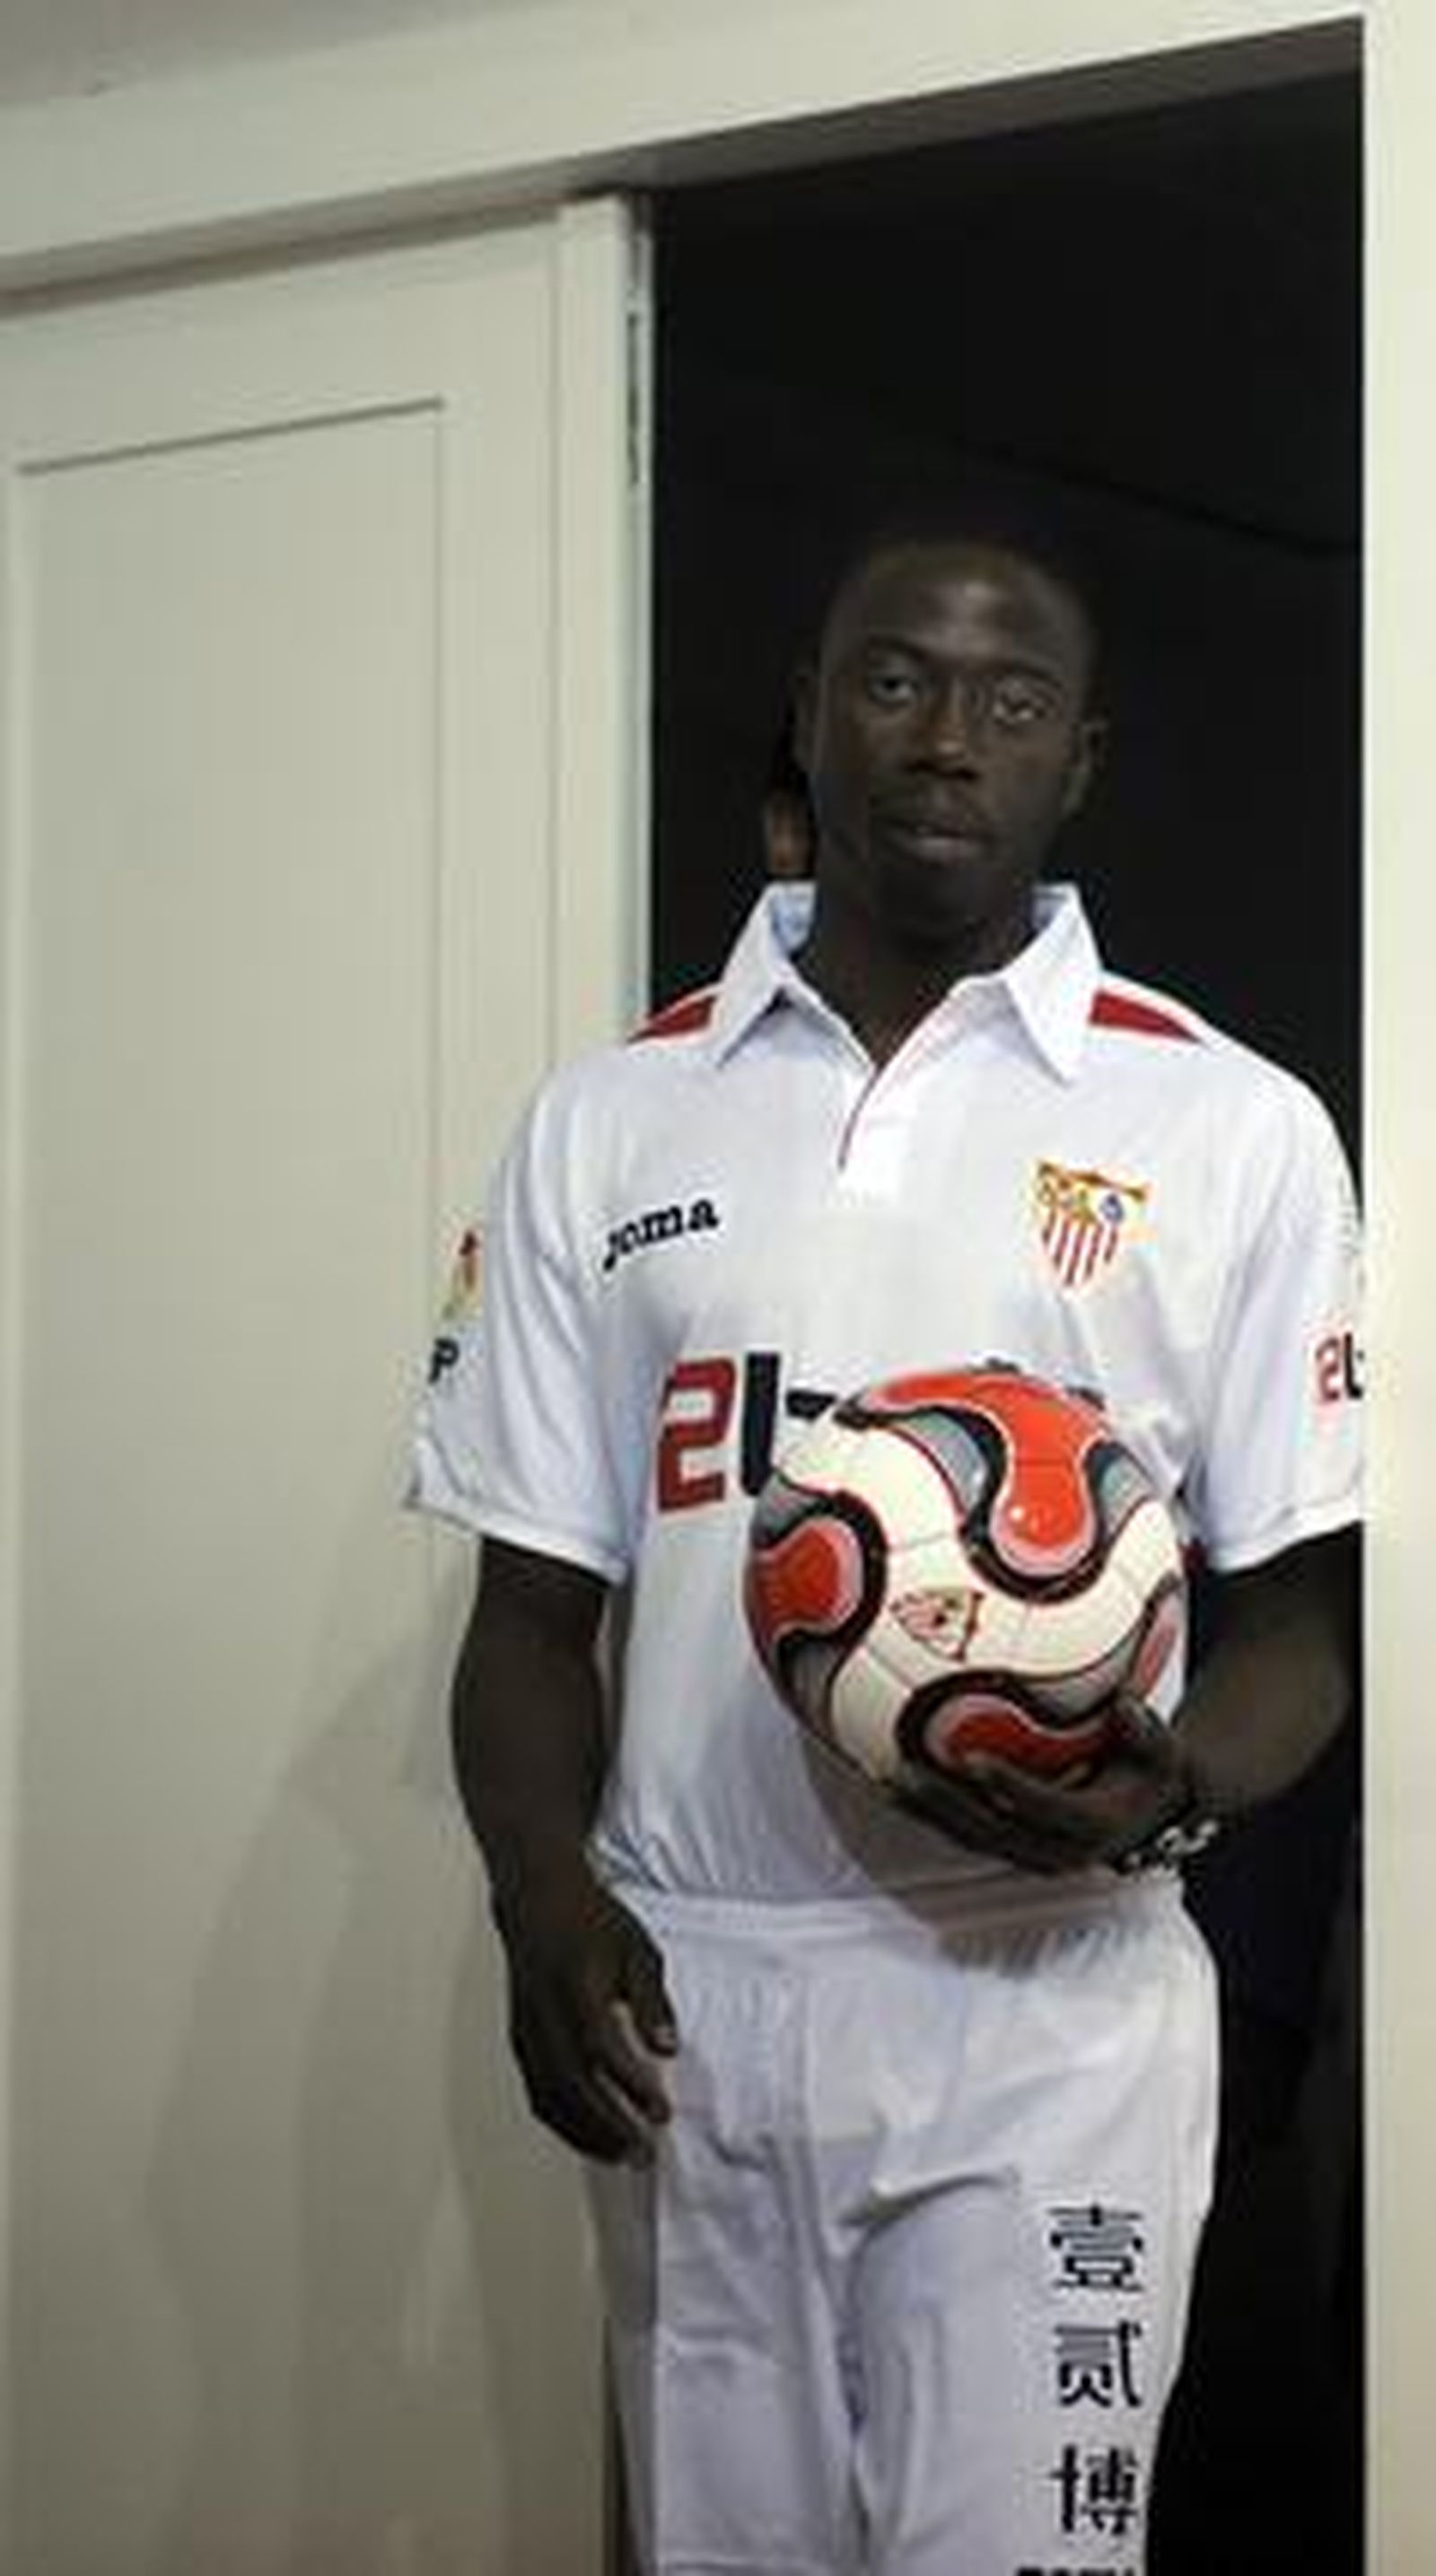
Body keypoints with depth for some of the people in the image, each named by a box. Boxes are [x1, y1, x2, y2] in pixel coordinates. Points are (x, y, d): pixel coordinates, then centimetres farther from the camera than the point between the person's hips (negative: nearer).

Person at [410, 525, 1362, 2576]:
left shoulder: (1233, 1131, 0)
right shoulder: (605, 1128, 7)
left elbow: (1300, 1617, 2)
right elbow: (537, 1607, 8)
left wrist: (1171, 1790, -19)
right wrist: (545, 1902, -10)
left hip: (1048, 2003, -2)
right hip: (689, 2004, 3)